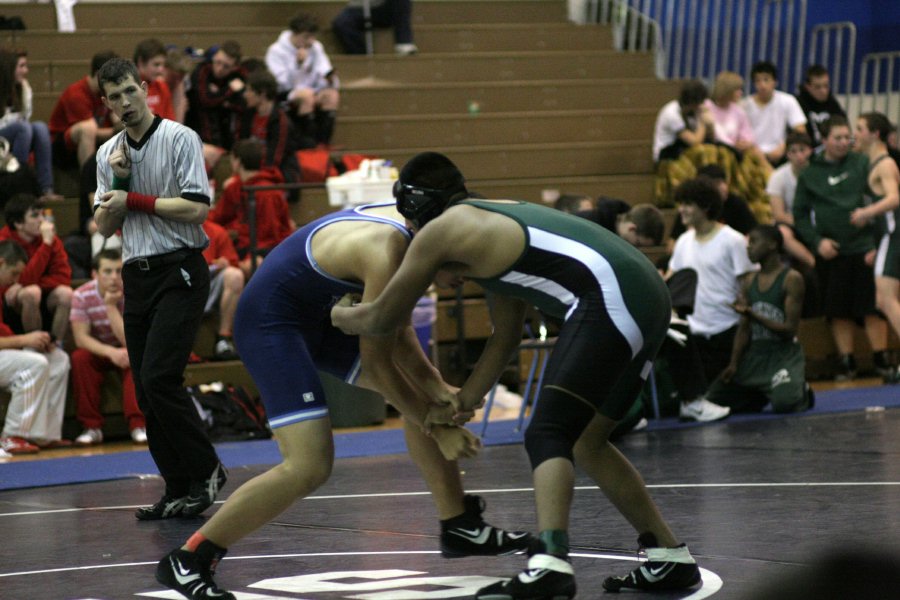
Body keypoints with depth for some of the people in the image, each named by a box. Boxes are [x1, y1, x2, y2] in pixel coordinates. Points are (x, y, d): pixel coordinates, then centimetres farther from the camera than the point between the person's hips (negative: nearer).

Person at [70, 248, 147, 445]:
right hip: (97, 350, 1)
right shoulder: (82, 296, -16)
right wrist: (110, 352, -38)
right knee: (79, 358, -31)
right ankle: (92, 427, -25)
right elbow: (81, 338, -22)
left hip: (124, 351, -1)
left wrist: (111, 305, -31)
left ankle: (138, 424, -34)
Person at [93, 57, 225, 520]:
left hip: (180, 272, -6)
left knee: (159, 378, -17)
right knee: (147, 392, 3)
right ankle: (179, 491, 9)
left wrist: (133, 199, -10)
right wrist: (118, 181, -5)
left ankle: (206, 471, -4)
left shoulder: (180, 138, -5)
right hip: (137, 276, 6)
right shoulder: (108, 153, 13)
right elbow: (104, 226, 11)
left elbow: (198, 208, -13)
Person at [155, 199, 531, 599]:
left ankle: (459, 527, 23)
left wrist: (437, 389, -1)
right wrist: (437, 430, -11)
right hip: (270, 321, -10)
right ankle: (187, 561, -10)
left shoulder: (406, 226, 0)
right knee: (309, 467, -20)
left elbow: (397, 335, 10)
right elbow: (376, 362, -20)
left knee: (426, 395, 13)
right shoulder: (386, 253, -27)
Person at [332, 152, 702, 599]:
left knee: (547, 436, -11)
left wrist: (339, 316, 32)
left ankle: (549, 564, -30)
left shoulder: (439, 231, 2)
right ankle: (669, 559, 24)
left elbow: (381, 319, 13)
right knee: (583, 441, 20)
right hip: (647, 297, 9)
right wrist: (466, 400, 29)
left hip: (611, 301, -9)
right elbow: (506, 337, 31)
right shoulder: (494, 220, 27)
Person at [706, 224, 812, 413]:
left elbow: (790, 330, -14)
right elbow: (744, 329, 7)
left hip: (784, 355, -6)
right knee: (714, 400, -3)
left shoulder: (791, 279, -9)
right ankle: (763, 396, 20)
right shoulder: (750, 283, 9)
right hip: (754, 354, 6)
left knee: (784, 403, -32)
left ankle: (801, 392, 6)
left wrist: (753, 315, -25)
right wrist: (733, 365, -6)